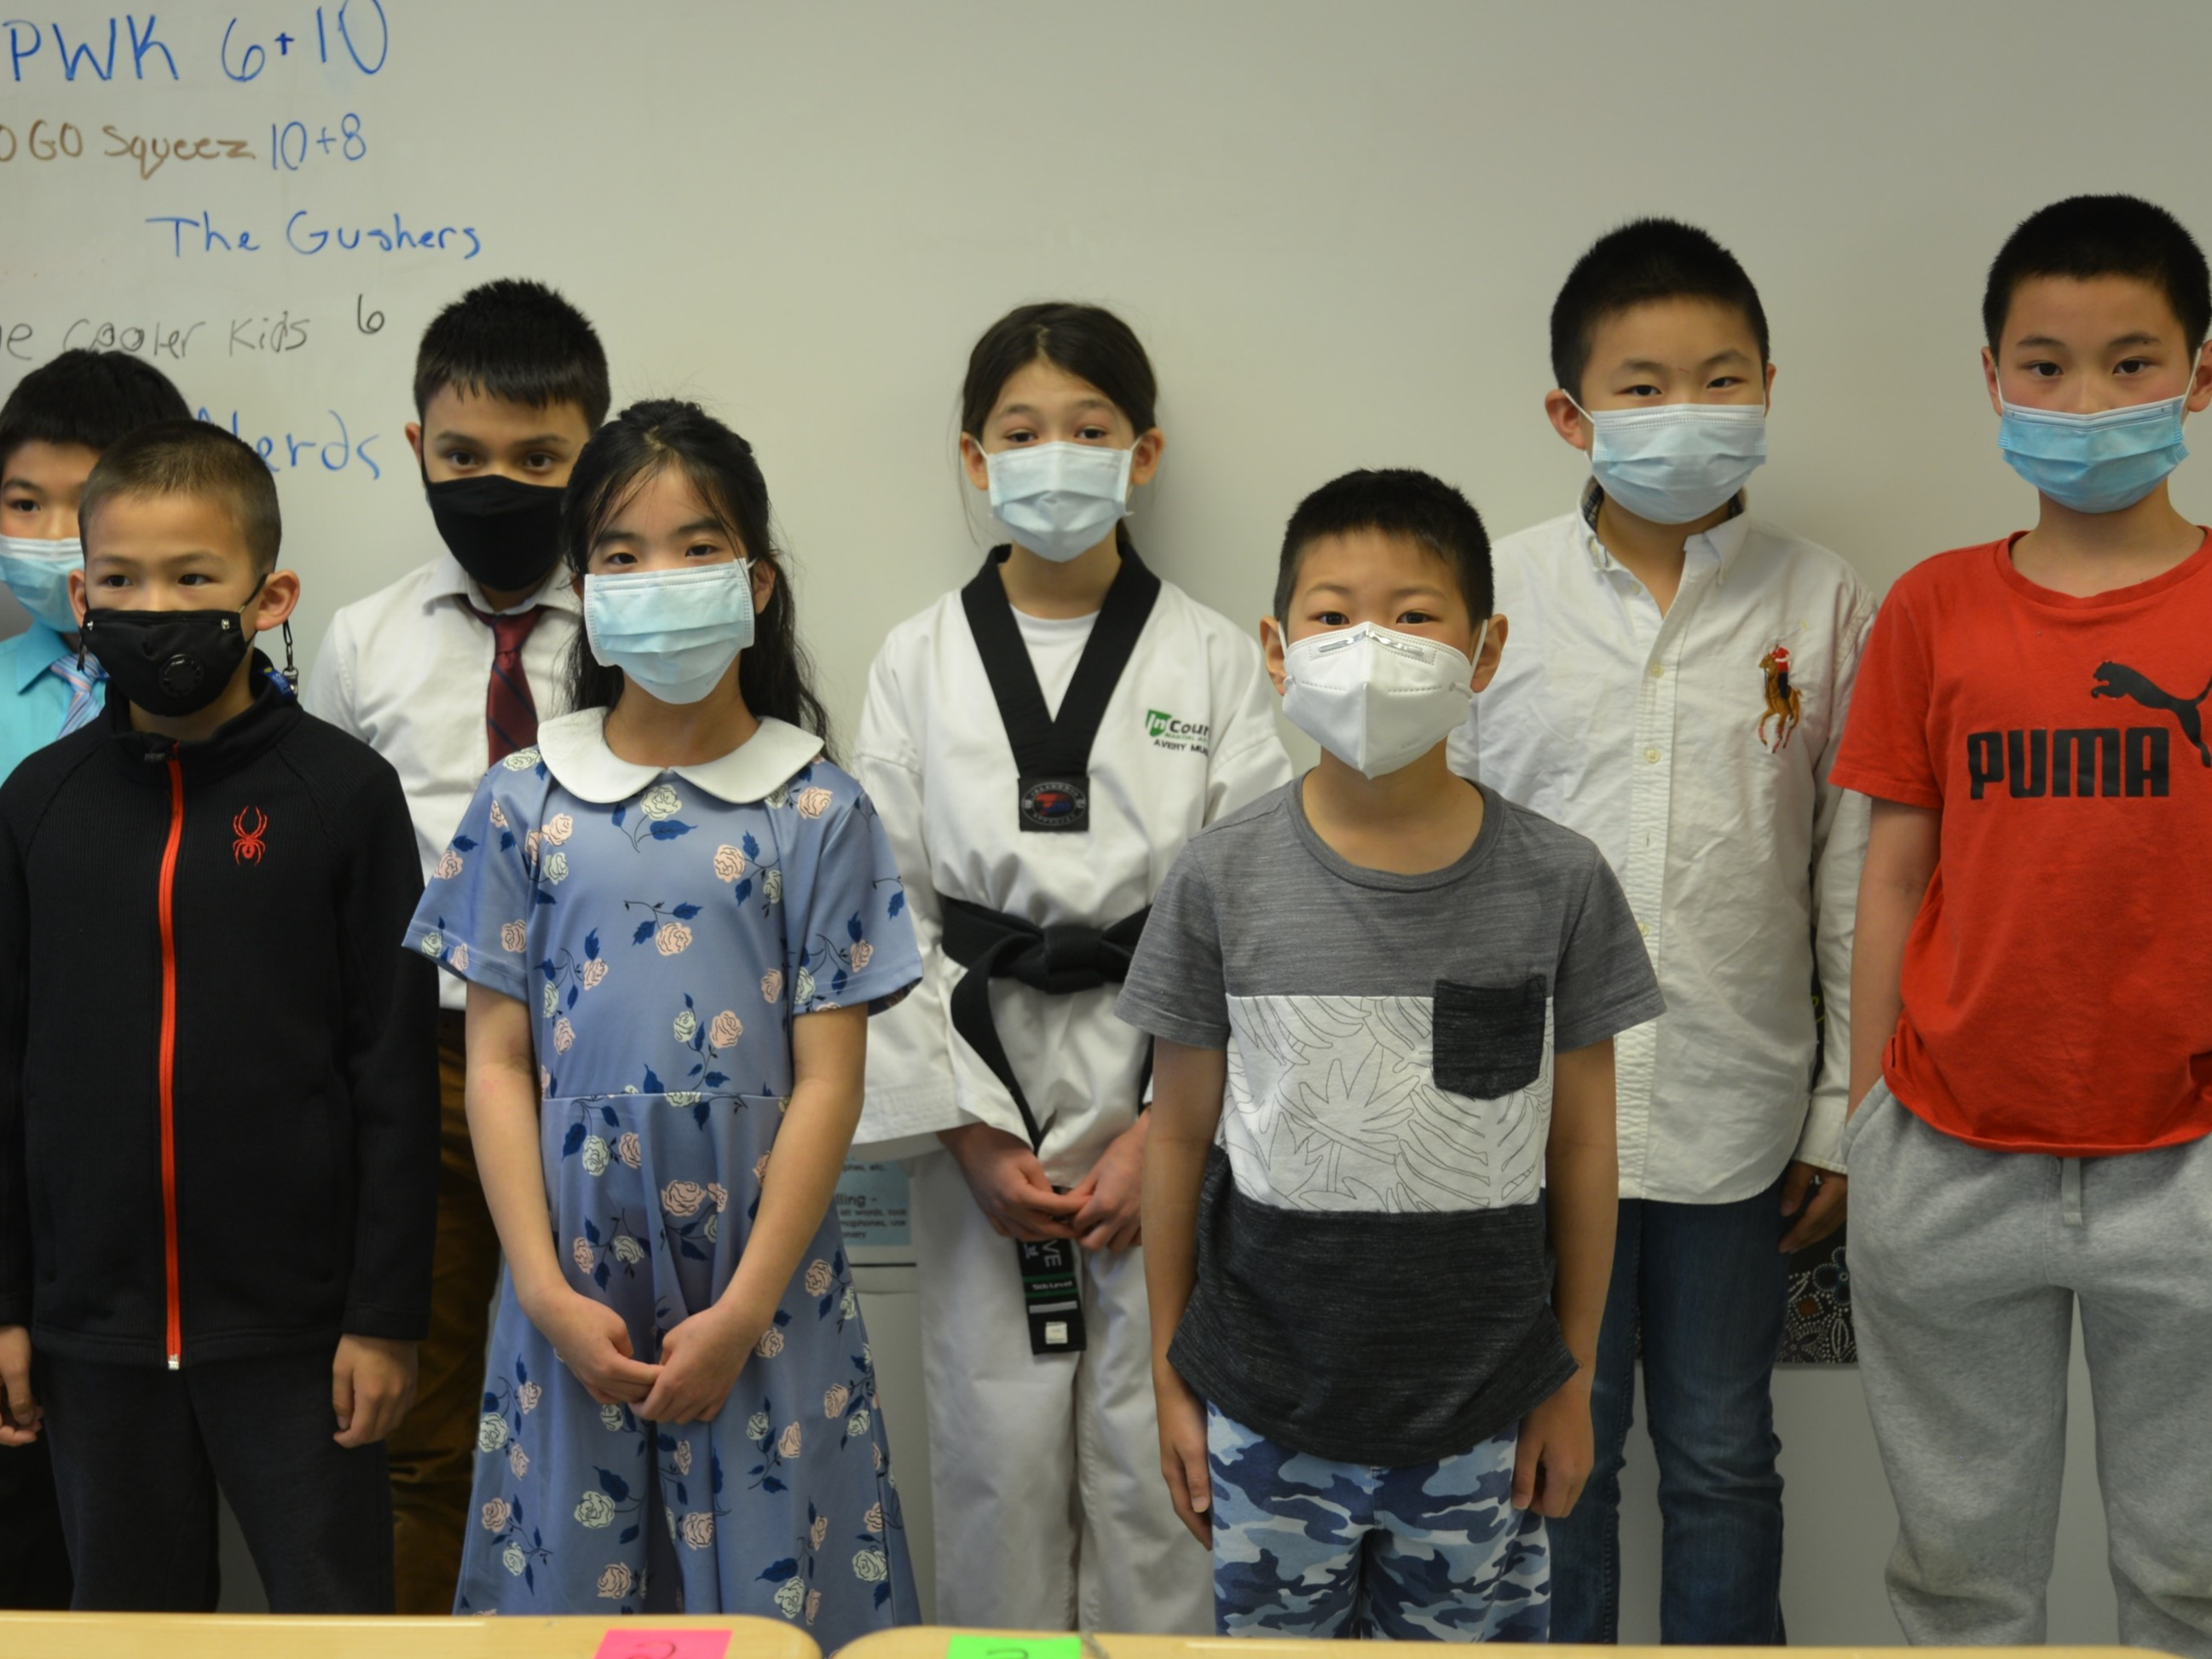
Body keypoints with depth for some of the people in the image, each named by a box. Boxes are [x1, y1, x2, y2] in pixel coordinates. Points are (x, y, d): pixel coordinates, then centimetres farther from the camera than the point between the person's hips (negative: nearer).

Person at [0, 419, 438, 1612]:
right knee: (124, 1617, 16)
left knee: (333, 1611, 7)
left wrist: (385, 1315, -7)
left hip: (292, 1323, -3)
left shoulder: (344, 793, -7)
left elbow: (396, 1072, -6)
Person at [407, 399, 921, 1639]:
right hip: (575, 1292, 2)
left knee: (771, 1594, 4)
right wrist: (546, 1291, -6)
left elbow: (828, 1080, -5)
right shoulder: (525, 804, 3)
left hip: (763, 1288, -1)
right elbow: (499, 1062, 2)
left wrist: (743, 1312, -10)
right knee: (565, 1589, 9)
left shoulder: (818, 812, -2)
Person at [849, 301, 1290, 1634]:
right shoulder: (920, 660, 4)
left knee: (1155, 1455, 2)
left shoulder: (1215, 659, 1)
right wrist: (968, 1132, -6)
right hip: (981, 1098, 1)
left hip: (1169, 1104, -1)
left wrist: (1169, 1129, -10)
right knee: (1000, 1451, 6)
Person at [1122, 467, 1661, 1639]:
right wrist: (1170, 1378, 4)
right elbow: (1180, 1138, 1)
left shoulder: (1558, 883, -7)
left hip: (1480, 1420, 0)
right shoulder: (1221, 882, -7)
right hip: (1267, 1418, 0)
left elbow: (1581, 1145, 1)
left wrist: (1571, 1380, 5)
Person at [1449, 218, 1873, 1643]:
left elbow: (1855, 878, 3)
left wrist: (1844, 1113, 2)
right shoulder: (1496, 597, -1)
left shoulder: (1824, 605, 0)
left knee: (1723, 1455, 13)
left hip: (1738, 1112, 0)